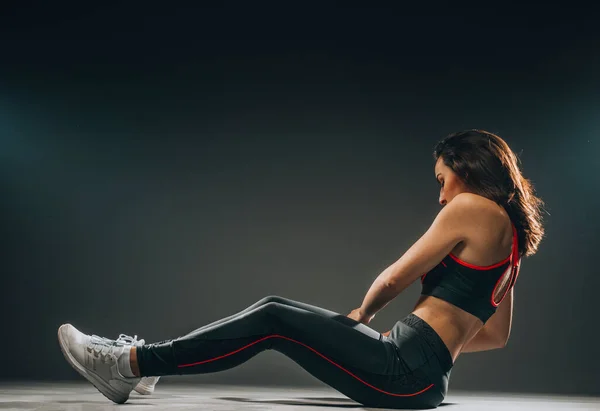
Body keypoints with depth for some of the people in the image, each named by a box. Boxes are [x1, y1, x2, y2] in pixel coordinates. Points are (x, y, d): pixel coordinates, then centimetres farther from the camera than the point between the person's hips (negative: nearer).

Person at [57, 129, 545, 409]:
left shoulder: (473, 206, -8)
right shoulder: (508, 236, 19)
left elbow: (394, 279, -3)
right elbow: (496, 334, 21)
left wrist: (361, 316, 14)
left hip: (406, 370, -8)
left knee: (273, 321, -8)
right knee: (275, 309, 6)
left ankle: (133, 363, -3)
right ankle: (137, 363, 7)